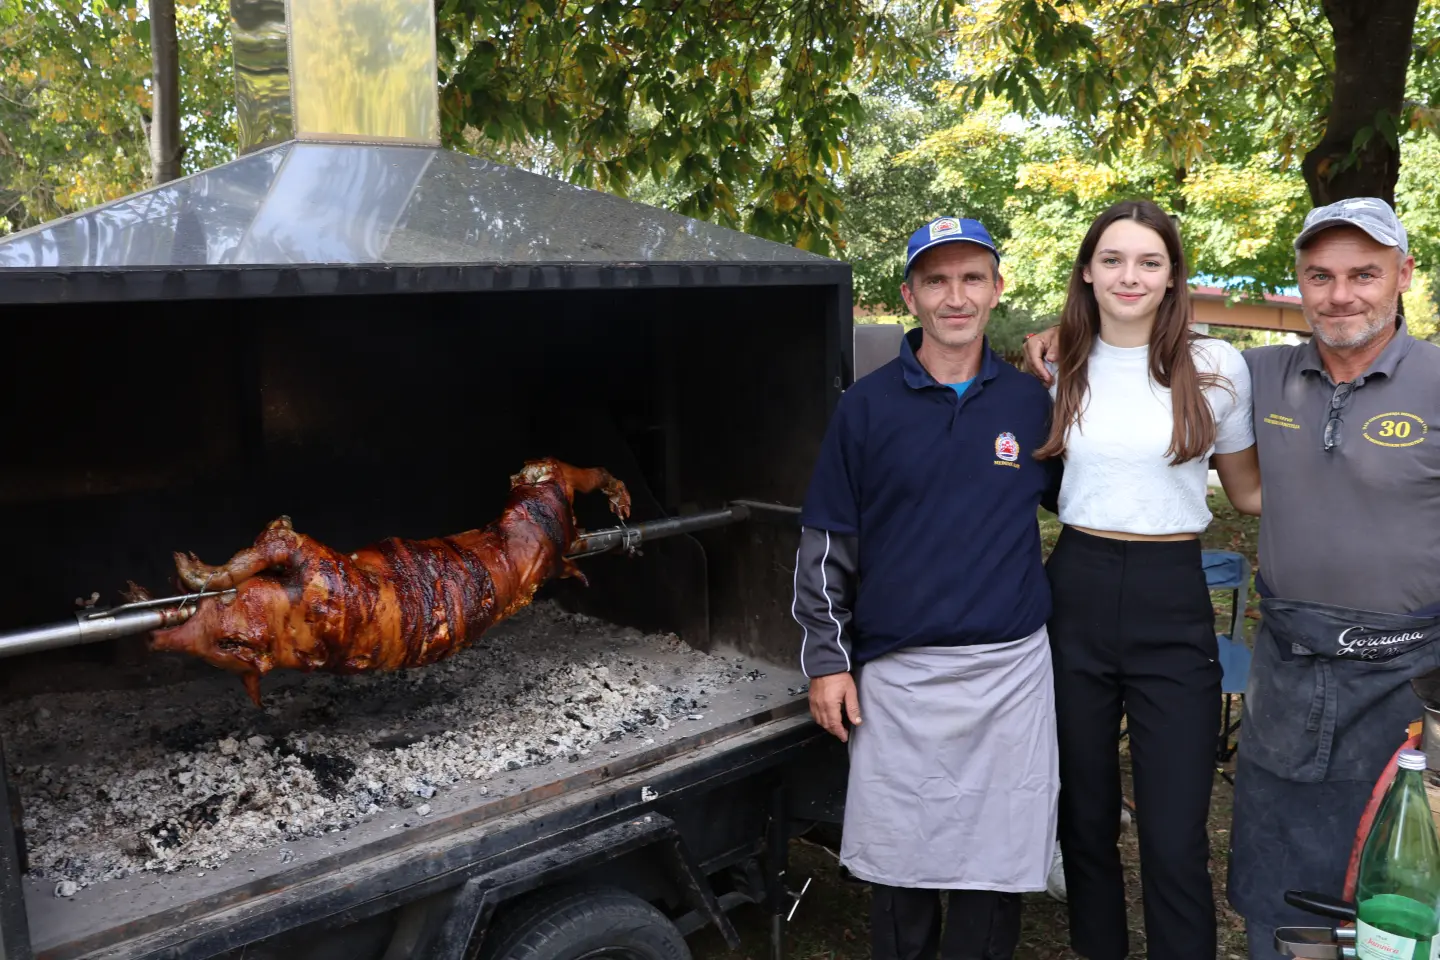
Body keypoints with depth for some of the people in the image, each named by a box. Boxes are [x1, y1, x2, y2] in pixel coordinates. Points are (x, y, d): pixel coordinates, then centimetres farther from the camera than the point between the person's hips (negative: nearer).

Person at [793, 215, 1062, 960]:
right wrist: (827, 660, -1)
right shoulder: (866, 406, -2)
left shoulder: (1031, 403, 3)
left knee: (994, 867, 10)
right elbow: (826, 544, 1)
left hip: (1009, 670, 1)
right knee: (898, 864, 11)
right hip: (896, 671, -1)